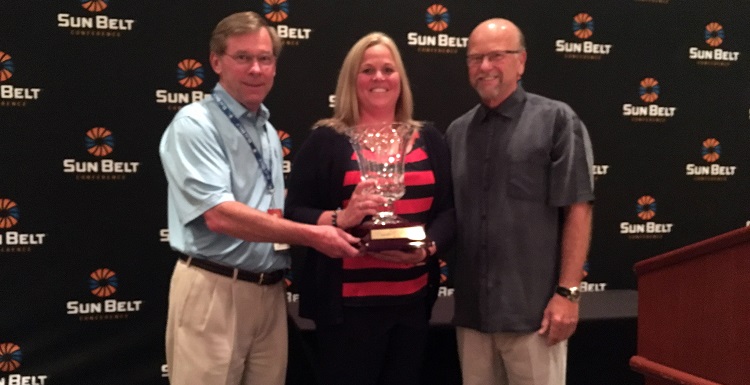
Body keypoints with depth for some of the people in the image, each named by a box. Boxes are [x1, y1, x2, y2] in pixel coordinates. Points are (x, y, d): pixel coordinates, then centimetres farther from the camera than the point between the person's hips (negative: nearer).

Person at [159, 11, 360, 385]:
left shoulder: (268, 131, 14)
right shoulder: (194, 124, -11)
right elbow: (220, 215, -23)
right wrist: (311, 235, -21)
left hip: (270, 291, 7)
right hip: (213, 292, -7)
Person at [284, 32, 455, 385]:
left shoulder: (428, 139, 10)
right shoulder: (326, 139, -1)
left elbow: (449, 209, 7)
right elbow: (295, 212, -5)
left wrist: (428, 247, -11)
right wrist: (340, 219, -22)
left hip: (413, 300, 4)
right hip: (348, 303, -3)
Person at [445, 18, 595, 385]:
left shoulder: (556, 120, -3)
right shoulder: (456, 132, 11)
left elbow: (577, 211, -8)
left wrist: (567, 292, -12)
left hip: (533, 310, -4)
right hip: (471, 310, 5)